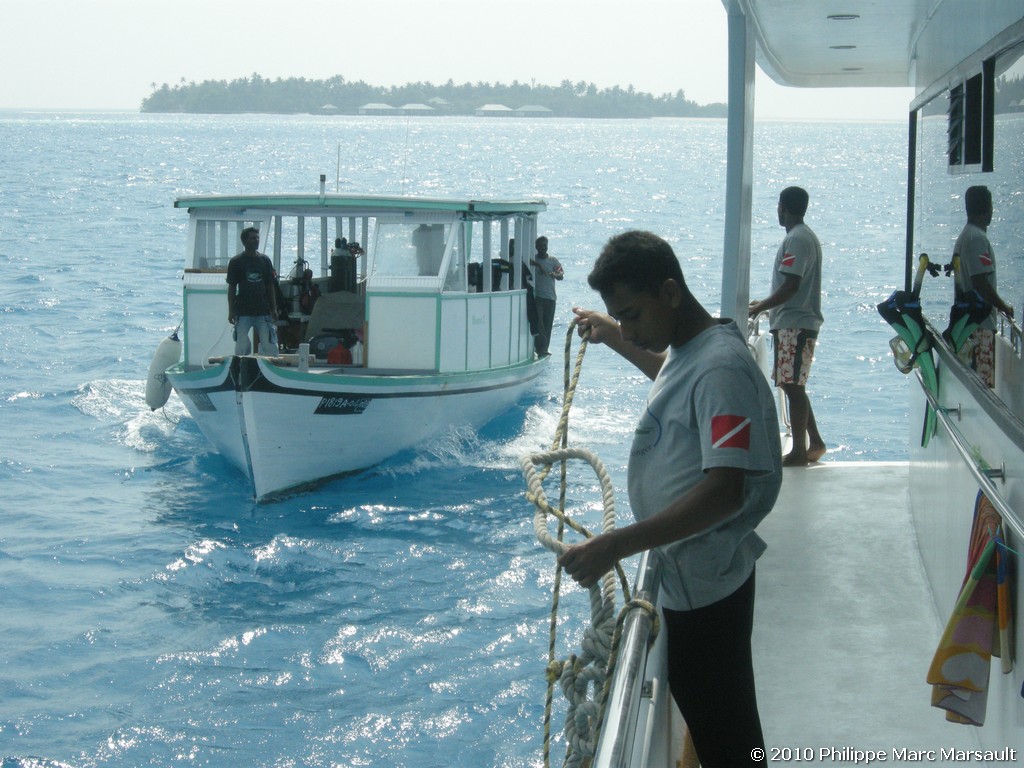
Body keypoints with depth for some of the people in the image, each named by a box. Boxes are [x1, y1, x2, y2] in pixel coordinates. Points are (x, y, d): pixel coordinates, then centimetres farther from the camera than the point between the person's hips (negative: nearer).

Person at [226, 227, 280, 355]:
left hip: (263, 311, 3)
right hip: (243, 312, -2)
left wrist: (274, 308, 8)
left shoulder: (265, 260, 10)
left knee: (269, 345, -1)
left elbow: (270, 286, 12)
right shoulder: (236, 262, 1)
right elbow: (231, 287, 2)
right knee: (241, 346, -2)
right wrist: (231, 311, -3)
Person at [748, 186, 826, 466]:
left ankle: (799, 451, -3)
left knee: (793, 387, -7)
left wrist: (759, 308, -14)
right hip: (796, 323, 10)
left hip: (794, 325, -10)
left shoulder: (797, 239, -15)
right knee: (793, 386, 15)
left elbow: (791, 286, -22)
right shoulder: (805, 236, 17)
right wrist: (767, 304, 25)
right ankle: (814, 443, 21)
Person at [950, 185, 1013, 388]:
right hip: (980, 324, -10)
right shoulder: (977, 238, -16)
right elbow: (981, 283, -22)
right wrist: (1004, 307, -10)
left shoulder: (964, 236, 15)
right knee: (983, 385, -8)